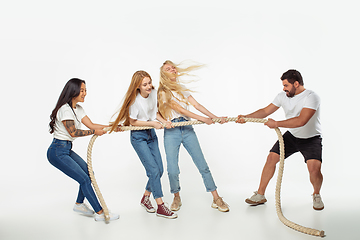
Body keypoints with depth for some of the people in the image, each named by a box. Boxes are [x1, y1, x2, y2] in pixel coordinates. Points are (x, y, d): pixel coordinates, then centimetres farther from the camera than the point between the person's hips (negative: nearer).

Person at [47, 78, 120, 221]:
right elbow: (73, 132, -19)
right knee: (84, 179, -10)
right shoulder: (65, 109, -19)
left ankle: (79, 204, 30)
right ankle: (100, 213, -4)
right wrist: (94, 132, -13)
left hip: (67, 150, 10)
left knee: (88, 172, 14)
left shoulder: (78, 109, 11)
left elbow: (91, 125, 7)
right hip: (57, 152, -10)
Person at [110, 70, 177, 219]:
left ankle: (145, 198, 25)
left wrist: (164, 121, -5)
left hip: (151, 134, 7)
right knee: (153, 170, -12)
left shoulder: (153, 93, -4)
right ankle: (160, 207, -4)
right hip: (138, 137, -7)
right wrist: (153, 123, -16)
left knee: (159, 170, 5)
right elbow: (132, 121, -13)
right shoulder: (135, 101, -22)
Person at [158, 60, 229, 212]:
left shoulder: (182, 88, 17)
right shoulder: (163, 92, -1)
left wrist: (214, 117, -1)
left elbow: (196, 105, 10)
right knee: (172, 171, -6)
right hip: (171, 131, -4)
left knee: (203, 165, -1)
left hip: (187, 129, 4)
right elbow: (179, 109, -10)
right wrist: (202, 119, -14)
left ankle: (216, 199, 7)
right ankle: (176, 198, 20)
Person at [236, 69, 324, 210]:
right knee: (272, 157, -5)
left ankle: (316, 195, 10)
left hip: (311, 139, -5)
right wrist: (246, 117, -10)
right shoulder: (283, 96, -6)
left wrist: (276, 124, -36)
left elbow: (301, 121, -37)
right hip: (291, 135, 5)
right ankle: (260, 195, 8)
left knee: (314, 168, -23)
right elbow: (266, 111, 1)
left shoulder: (311, 97, -25)